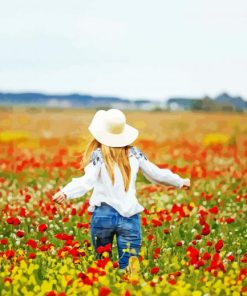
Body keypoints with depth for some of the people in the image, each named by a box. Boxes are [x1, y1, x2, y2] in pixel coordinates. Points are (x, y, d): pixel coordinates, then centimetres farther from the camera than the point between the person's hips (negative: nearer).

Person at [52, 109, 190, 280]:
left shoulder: (98, 155, -1)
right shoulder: (134, 153, 9)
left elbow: (88, 180, -18)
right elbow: (157, 174, 18)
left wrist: (66, 192, -33)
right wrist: (180, 182, 34)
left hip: (103, 215, -2)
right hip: (129, 217, 2)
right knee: (129, 270, -1)